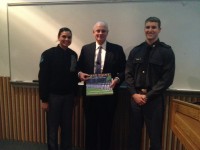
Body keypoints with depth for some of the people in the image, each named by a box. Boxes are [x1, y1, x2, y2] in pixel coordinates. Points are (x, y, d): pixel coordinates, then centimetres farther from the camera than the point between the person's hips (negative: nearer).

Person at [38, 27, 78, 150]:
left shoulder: (73, 55, 3)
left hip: (69, 96, 4)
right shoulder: (48, 54, -9)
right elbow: (43, 78, -10)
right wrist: (44, 99, -11)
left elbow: (74, 76, 8)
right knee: (53, 127, 10)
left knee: (67, 126, 14)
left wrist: (75, 94, 8)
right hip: (53, 96, -3)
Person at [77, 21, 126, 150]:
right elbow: (79, 68, 9)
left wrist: (117, 79, -20)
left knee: (106, 127, 13)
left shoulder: (117, 49, -2)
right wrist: (80, 73, -12)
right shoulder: (85, 49, 5)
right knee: (90, 126, 17)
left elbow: (124, 70, -2)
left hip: (108, 95, -2)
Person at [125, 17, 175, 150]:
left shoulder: (166, 51, -1)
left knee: (155, 135, 9)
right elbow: (128, 74, 6)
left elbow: (167, 79, -7)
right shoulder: (136, 51, 9)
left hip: (155, 99, -2)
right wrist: (134, 94, -6)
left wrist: (148, 96, -10)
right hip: (135, 97, 3)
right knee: (134, 133, 13)